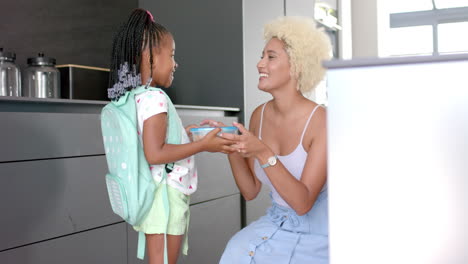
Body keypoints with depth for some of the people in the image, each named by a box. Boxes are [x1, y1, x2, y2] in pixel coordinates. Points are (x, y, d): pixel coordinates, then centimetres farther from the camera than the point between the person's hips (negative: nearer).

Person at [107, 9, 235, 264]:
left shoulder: (134, 97, 10)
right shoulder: (154, 98, -19)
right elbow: (154, 154, -26)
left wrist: (183, 133, 18)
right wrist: (202, 145, -22)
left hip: (152, 194, 10)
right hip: (165, 195, -10)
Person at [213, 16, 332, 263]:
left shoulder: (321, 122, -18)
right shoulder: (259, 115, -3)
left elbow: (303, 202, -21)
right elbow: (250, 191, 2)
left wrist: (263, 153, -31)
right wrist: (232, 148, -14)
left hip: (317, 233, -4)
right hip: (275, 222, 4)